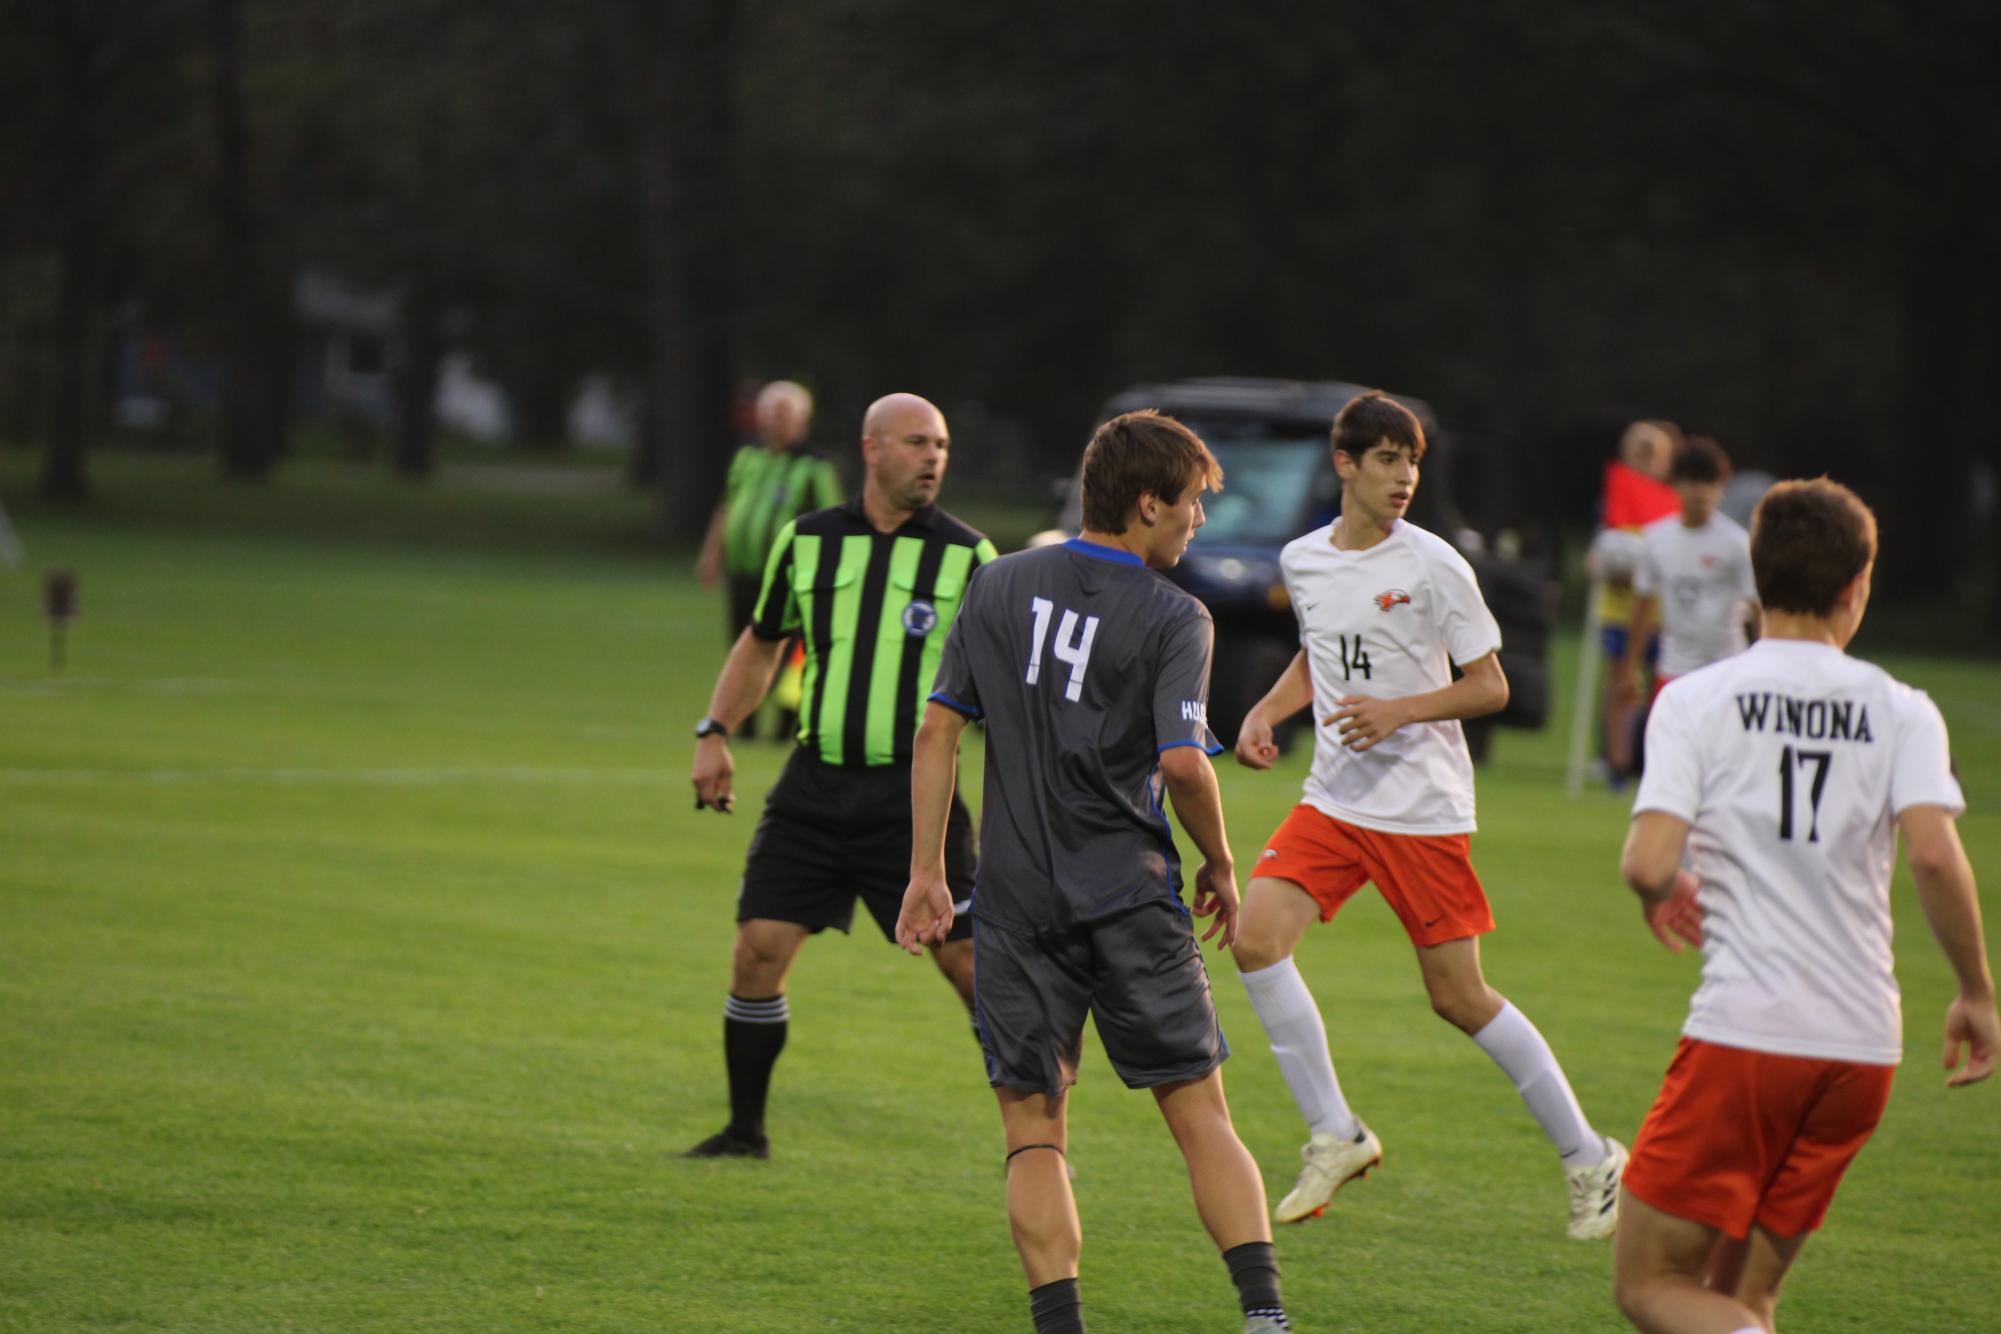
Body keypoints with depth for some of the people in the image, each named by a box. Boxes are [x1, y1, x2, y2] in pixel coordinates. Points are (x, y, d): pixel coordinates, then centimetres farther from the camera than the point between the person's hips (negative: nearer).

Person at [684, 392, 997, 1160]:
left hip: (915, 794, -3)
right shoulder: (806, 541, 7)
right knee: (758, 949, -2)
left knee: (969, 960, -7)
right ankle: (745, 1131, 14)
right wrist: (714, 733, 11)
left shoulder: (967, 556, 0)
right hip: (816, 786, 3)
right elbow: (762, 642, 21)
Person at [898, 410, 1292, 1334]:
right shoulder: (1174, 619, -6)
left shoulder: (999, 587, 6)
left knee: (1034, 1136, 5)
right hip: (1131, 900, -2)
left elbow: (937, 731, 5)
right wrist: (1220, 867, 0)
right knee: (1201, 1116, 5)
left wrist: (926, 873, 10)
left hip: (1016, 903, 2)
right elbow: (1184, 765, -16)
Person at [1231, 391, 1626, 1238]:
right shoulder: (1302, 561, 6)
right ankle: (1335, 1135, -2)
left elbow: (1490, 687, -7)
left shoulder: (1433, 566, -10)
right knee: (1255, 939, -15)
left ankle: (1589, 1158, 13)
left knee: (1458, 997, -2)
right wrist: (1268, 712, 7)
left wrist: (1398, 711, -21)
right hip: (1333, 799, 5)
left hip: (1424, 809, -5)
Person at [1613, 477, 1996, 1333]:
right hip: (1864, 1046, 4)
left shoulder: (1696, 700, 0)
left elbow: (1647, 864, -10)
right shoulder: (1900, 711, 4)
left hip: (1743, 1036, -3)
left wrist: (1663, 898, 13)